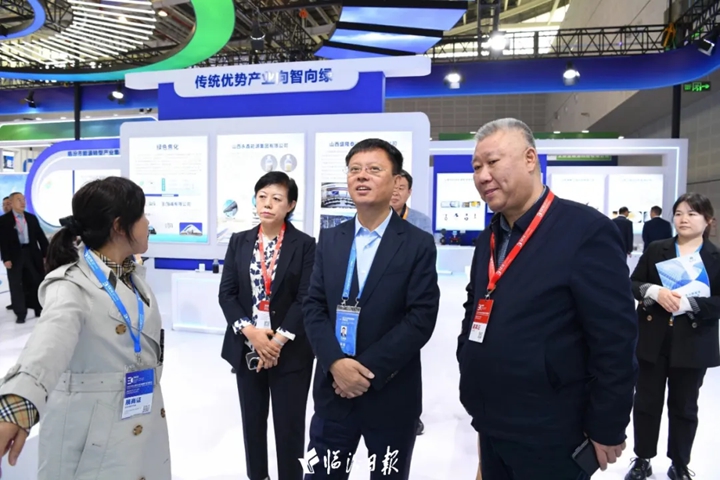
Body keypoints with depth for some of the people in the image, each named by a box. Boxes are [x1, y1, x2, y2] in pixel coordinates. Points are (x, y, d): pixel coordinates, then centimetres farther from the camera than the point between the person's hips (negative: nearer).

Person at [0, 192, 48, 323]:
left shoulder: (31, 218, 9)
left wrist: (45, 254, 3)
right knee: (16, 286, 4)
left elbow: (41, 236, 8)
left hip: (32, 254, 3)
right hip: (15, 255, -3)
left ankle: (39, 309, 24)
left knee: (37, 283, 9)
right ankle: (20, 314, 12)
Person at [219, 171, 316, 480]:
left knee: (289, 424, 6)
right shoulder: (239, 242, 5)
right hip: (246, 347, 4)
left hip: (290, 351, -3)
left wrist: (278, 341, -16)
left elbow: (306, 299, -10)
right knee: (252, 419, 16)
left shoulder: (305, 245, -6)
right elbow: (226, 293, 0)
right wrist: (250, 331, -13)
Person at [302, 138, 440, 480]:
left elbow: (421, 318, -13)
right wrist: (336, 362, -15)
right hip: (334, 390, 3)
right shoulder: (329, 240, 5)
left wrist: (369, 370, -17)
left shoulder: (418, 244, -6)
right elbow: (313, 307, 0)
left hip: (391, 395, -2)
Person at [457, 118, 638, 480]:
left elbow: (616, 340, -17)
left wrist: (607, 428, -13)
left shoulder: (587, 231, -17)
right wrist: (469, 375, 12)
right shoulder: (489, 237, 7)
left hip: (549, 432, -6)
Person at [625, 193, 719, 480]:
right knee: (646, 401, 10)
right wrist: (654, 291, -19)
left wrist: (688, 303, -22)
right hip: (652, 340, 1)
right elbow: (633, 284, 0)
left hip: (693, 345, -1)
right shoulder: (656, 250, 2)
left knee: (684, 406, 14)